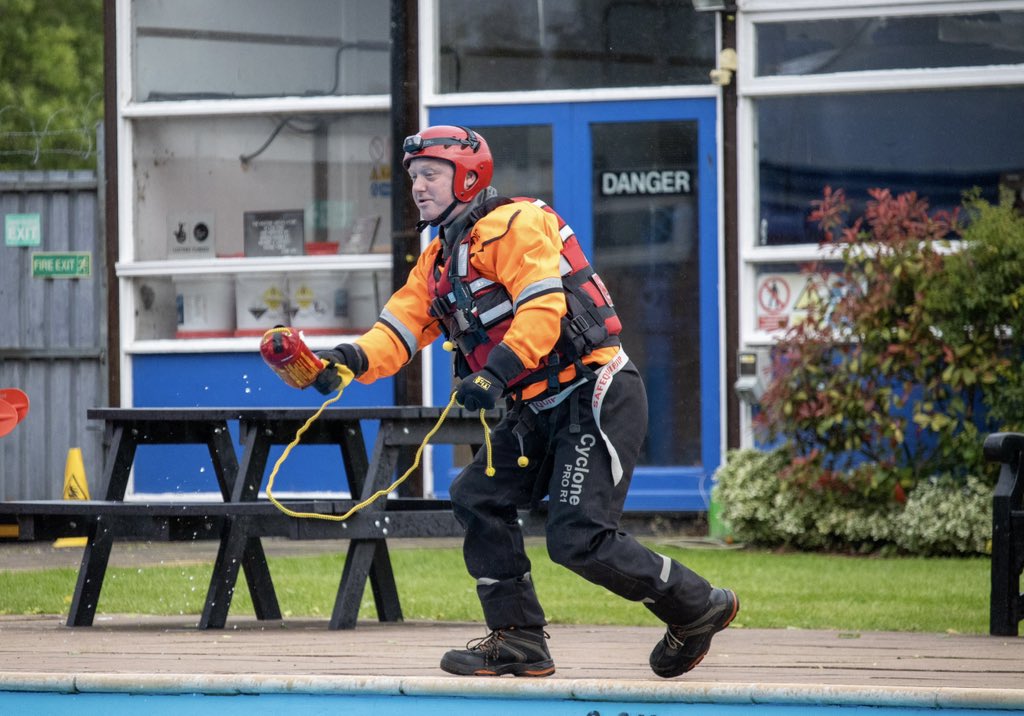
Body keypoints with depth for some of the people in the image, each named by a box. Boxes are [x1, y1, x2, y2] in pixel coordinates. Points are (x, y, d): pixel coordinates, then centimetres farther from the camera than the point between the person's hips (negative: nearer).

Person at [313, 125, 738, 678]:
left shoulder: (513, 225, -11)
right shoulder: (438, 262, 18)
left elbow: (543, 309, -23)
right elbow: (399, 330, 8)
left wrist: (496, 373, -35)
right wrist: (348, 360, -12)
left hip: (596, 397, -10)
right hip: (538, 412, 10)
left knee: (577, 540, -16)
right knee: (478, 497, 4)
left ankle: (698, 606, 2)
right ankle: (517, 641, 7)